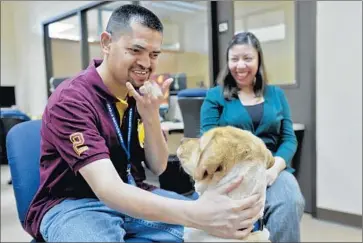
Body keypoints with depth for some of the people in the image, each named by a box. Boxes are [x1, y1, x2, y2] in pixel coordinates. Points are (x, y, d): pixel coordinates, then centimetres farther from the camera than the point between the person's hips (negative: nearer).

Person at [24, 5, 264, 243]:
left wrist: (151, 115, -19)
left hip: (132, 195, 6)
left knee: (216, 220, -9)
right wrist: (195, 214, -46)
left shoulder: (141, 94, -1)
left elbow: (158, 167, -1)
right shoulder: (71, 99, -21)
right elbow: (107, 188, -33)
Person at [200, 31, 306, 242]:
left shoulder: (276, 94, 15)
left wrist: (275, 167, -12)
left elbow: (289, 139, 9)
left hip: (272, 168, 2)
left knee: (290, 203, -30)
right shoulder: (215, 96, 7)